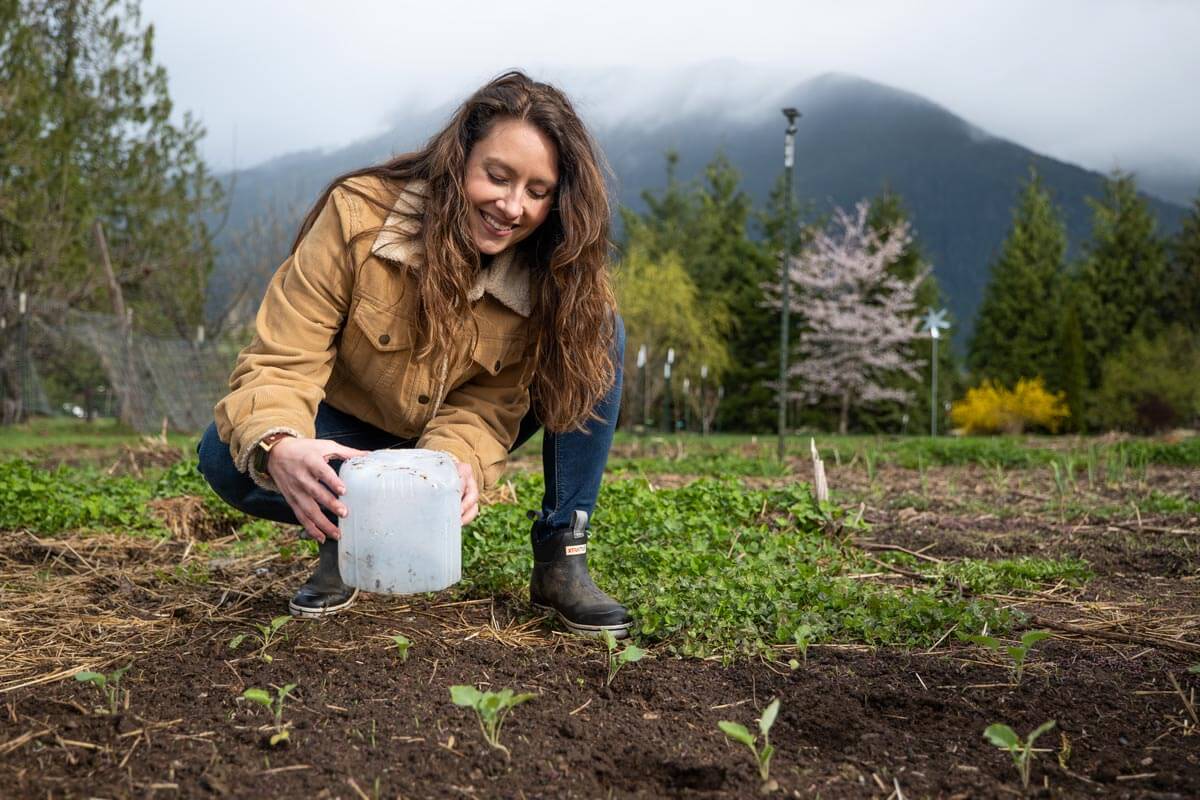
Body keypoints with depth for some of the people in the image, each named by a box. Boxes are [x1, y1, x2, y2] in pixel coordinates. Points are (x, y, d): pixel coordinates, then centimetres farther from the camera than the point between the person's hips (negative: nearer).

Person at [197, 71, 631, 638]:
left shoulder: (545, 274, -18)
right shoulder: (358, 215, -26)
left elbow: (489, 402, -19)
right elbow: (282, 360, -29)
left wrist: (459, 459, -43)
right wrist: (278, 447, -51)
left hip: (452, 439, 2)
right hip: (353, 432, -1)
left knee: (601, 335, -19)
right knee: (225, 458, -32)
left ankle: (561, 557, -15)